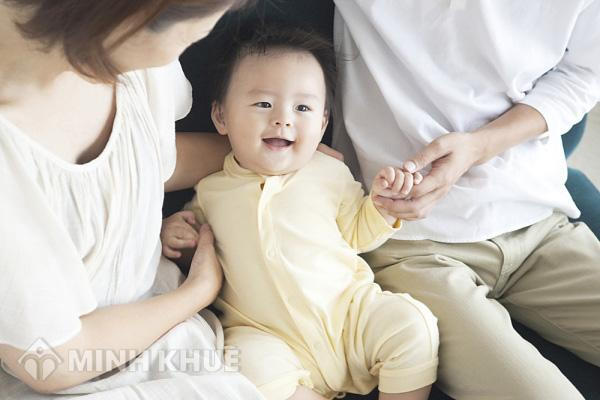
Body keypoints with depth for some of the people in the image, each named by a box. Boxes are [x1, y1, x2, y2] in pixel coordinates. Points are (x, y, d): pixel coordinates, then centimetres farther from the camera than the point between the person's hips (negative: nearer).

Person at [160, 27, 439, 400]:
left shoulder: (330, 173, 4)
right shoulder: (212, 190, 4)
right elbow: (195, 229, 22)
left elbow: (358, 236, 12)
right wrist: (174, 230, -1)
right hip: (269, 336, -1)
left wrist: (382, 204, -7)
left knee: (412, 325, -20)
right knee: (251, 366, -32)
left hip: (353, 313, 2)